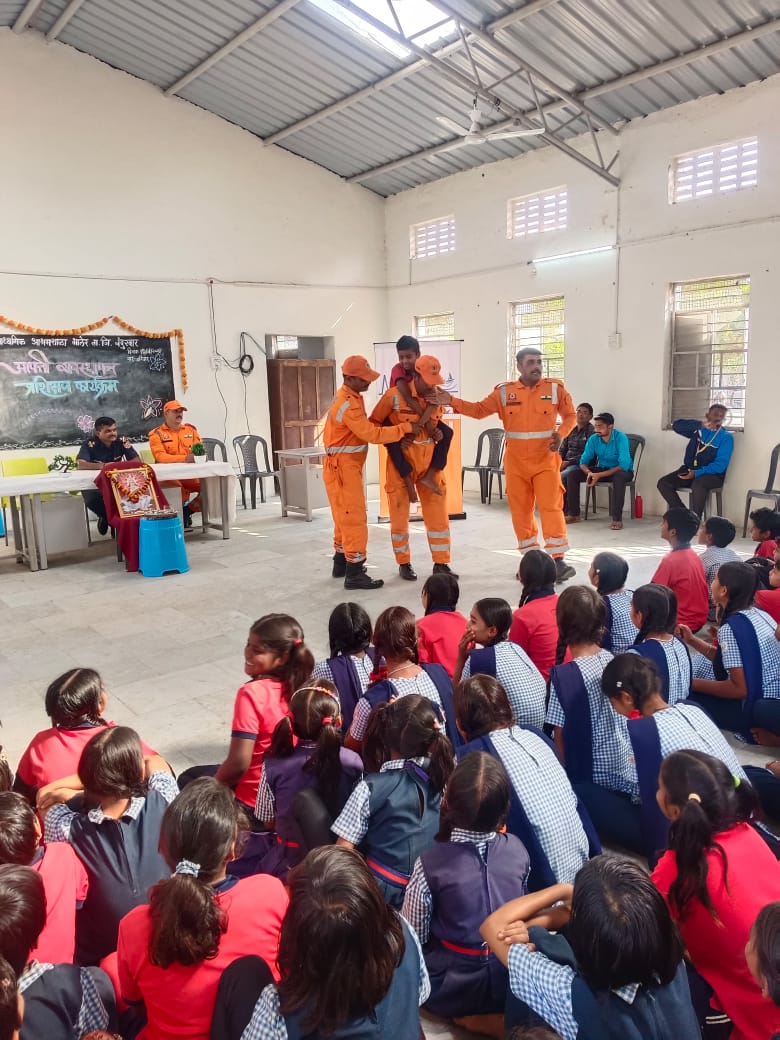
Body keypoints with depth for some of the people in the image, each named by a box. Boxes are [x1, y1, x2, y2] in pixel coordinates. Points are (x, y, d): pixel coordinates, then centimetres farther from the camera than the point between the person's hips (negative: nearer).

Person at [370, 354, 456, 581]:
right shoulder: (394, 396, -14)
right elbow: (374, 423, -5)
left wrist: (437, 432, 2)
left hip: (429, 462, 4)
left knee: (438, 513, 3)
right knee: (399, 514, 6)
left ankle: (441, 564, 14)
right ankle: (404, 564, 22)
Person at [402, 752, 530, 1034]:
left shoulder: (430, 864, -26)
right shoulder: (518, 849, -15)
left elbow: (414, 937, -12)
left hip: (451, 988, -4)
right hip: (510, 982, 4)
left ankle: (469, 1018, 8)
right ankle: (496, 1019, 12)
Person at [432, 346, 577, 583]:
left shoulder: (555, 388, 0)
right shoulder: (504, 392, 1)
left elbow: (570, 415, 7)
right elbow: (479, 410, 0)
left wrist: (561, 434, -11)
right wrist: (452, 401, -12)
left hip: (545, 461, -2)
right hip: (516, 462, 2)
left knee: (551, 508, -8)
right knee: (520, 511, 7)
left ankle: (558, 560, -5)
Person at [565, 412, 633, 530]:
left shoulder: (620, 438, -23)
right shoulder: (593, 439, -8)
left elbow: (624, 465, -31)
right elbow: (583, 461, -6)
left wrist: (599, 475, -37)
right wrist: (589, 473, -30)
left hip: (622, 471, -5)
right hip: (601, 469, 5)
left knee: (618, 477, -41)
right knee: (572, 475, -11)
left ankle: (617, 519, -33)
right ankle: (574, 515, -4)